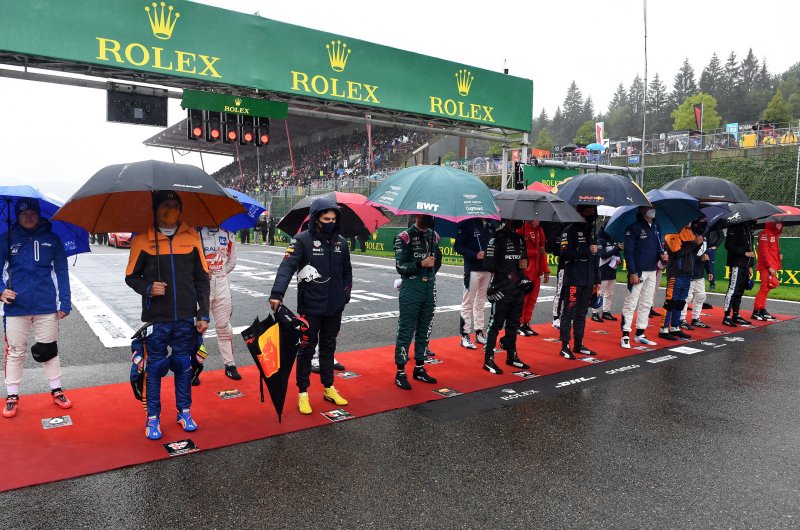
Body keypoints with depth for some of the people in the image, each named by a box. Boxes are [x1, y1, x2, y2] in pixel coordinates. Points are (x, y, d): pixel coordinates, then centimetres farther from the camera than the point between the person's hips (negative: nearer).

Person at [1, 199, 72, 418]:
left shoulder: (52, 240, 2)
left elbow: (61, 272, 2)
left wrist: (64, 303, -3)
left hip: (46, 307, 0)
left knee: (50, 350, 10)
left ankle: (56, 391, 23)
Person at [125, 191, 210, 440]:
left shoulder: (191, 237, 3)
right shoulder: (143, 239, -1)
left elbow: (202, 279, 5)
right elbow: (131, 276, 6)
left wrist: (203, 314, 2)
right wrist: (148, 288, -16)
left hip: (186, 318, 1)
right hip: (155, 319, -1)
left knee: (184, 365, 10)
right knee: (154, 366, 6)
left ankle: (184, 411, 26)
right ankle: (153, 417, 21)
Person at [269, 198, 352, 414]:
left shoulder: (341, 242, 6)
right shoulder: (302, 240, -11)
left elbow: (347, 271, 16)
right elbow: (287, 266, -22)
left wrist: (345, 293, 10)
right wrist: (277, 293, -35)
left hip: (334, 307, 5)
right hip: (310, 307, -5)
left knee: (328, 347, 16)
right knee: (307, 349, 5)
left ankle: (329, 388, 30)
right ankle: (303, 393, 18)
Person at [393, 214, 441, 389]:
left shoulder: (434, 236, 10)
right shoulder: (405, 237, -8)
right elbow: (400, 267, -12)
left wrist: (430, 273, 11)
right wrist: (421, 264, -25)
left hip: (430, 288, 6)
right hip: (411, 290, -6)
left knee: (424, 330, 12)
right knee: (406, 331, -1)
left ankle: (419, 368, 25)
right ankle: (400, 372, 8)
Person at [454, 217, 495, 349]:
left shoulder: (491, 225, 10)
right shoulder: (467, 223, -8)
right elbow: (457, 246, -11)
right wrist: (475, 255, -21)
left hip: (488, 269, 6)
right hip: (472, 269, -6)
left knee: (481, 302, 14)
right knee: (468, 303, -1)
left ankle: (479, 333, 23)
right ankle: (465, 336, 6)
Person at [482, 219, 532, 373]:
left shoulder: (519, 239, 14)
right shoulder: (497, 238, -9)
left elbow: (525, 257, 23)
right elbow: (488, 263, -15)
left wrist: (525, 263, 1)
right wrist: (505, 273, -13)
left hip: (519, 288, 8)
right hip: (501, 289, -7)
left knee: (514, 324, 16)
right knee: (495, 324, -3)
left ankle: (512, 356, 29)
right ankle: (488, 360, 3)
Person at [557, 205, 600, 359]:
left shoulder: (592, 231, 16)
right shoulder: (570, 230, -7)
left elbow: (595, 257, 20)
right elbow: (565, 254, -17)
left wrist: (597, 280, 18)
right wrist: (587, 251, -17)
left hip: (588, 281, 7)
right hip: (573, 279, -7)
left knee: (582, 313, 12)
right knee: (569, 312, -4)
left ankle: (578, 344, 20)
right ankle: (565, 346, 1)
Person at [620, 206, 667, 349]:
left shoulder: (656, 227, 14)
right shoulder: (634, 228, -8)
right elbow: (628, 251, -12)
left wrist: (662, 255, -1)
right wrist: (632, 273, -17)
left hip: (652, 272, 8)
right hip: (638, 272, -7)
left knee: (646, 304, 11)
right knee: (631, 303, -6)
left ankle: (640, 334, 21)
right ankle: (625, 336, -1)